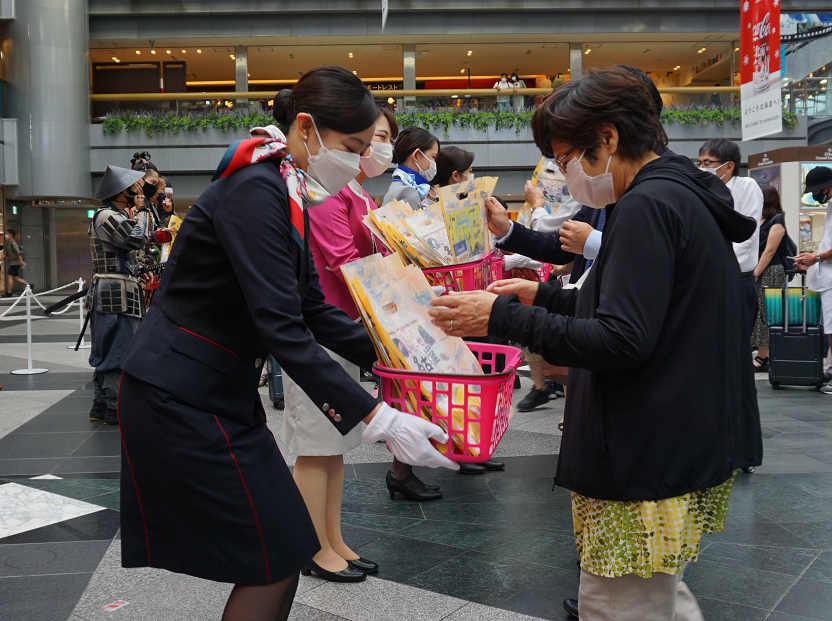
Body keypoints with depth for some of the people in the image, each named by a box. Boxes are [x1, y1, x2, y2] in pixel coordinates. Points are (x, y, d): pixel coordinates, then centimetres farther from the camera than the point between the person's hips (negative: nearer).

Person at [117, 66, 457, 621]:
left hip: (221, 394, 9)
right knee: (275, 561, -1)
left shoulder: (286, 196, 10)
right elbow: (282, 330, -28)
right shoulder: (253, 194, -21)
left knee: (279, 553, 14)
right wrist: (377, 419, -29)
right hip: (183, 403, -9)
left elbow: (313, 310, 12)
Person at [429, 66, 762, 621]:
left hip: (649, 463, -11)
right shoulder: (685, 194, 13)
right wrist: (544, 297, 15)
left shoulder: (647, 206, -19)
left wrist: (502, 316, -19)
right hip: (690, 446, 11)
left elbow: (622, 341, -24)